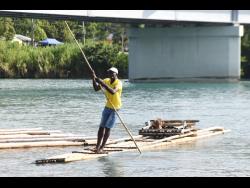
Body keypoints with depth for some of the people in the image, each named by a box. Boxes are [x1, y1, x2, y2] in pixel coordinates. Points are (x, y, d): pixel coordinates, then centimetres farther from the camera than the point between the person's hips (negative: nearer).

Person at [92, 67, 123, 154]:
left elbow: (113, 91, -38)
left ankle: (102, 148, -4)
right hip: (107, 107, 6)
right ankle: (97, 146, 12)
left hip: (115, 108, -6)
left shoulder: (119, 83, -19)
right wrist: (94, 79, -17)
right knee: (101, 126, 6)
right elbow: (96, 89, -2)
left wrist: (102, 83, -41)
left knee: (107, 128, -8)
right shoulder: (106, 81, 2)